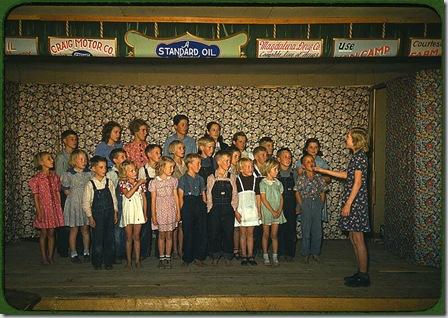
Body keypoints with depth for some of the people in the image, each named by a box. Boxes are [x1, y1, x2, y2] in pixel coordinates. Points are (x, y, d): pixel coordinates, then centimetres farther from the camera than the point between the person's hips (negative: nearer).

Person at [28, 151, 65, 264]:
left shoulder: (54, 177, 3)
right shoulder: (36, 178, -9)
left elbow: (58, 193, 7)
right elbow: (36, 197, -7)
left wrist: (59, 208, 6)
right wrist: (39, 212, -10)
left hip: (54, 208, 3)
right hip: (43, 208, -3)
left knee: (51, 233, 10)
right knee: (43, 234, 6)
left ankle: (50, 256, 20)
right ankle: (44, 257, 18)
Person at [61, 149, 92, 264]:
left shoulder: (89, 174, 1)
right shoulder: (68, 174, -8)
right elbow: (66, 190, -1)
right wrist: (75, 196, -4)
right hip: (74, 204, -3)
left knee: (85, 229, 10)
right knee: (74, 229, 6)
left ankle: (86, 252, 21)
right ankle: (73, 254, 18)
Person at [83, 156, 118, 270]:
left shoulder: (109, 182, 2)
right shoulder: (90, 185, -8)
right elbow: (86, 203, -5)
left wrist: (115, 212, 5)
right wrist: (90, 217, -9)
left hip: (109, 215, 3)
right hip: (97, 215, -3)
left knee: (109, 239, 8)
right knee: (97, 239, 4)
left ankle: (108, 262, 22)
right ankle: (97, 263, 21)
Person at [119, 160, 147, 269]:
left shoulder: (140, 182, 4)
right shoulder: (123, 183, -5)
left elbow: (144, 198, 9)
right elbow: (128, 194, -22)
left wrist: (145, 213, 8)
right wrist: (137, 184, -21)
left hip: (139, 212, 2)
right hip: (128, 212, -2)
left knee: (137, 237, 8)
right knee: (129, 238, 7)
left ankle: (137, 260, 15)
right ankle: (129, 261, 17)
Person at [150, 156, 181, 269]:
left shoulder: (173, 180, 3)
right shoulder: (154, 182, -5)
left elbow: (176, 197, 6)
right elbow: (153, 200, -2)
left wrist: (178, 212, 6)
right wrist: (153, 215, -4)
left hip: (171, 211, 2)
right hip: (160, 211, -2)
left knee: (169, 235, 6)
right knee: (162, 235, 6)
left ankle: (168, 257, 16)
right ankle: (161, 258, 18)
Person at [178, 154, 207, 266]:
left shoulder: (200, 179, 13)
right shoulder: (183, 179, -1)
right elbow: (180, 197, -4)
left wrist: (205, 206, 6)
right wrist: (182, 210, -8)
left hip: (200, 205, 4)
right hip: (188, 205, -4)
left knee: (202, 231, 2)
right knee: (188, 233, 2)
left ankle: (199, 257, 15)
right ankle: (188, 258, 16)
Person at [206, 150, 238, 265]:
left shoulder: (231, 177, 5)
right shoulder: (211, 178, 1)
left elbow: (235, 195, 6)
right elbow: (209, 196, 2)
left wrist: (233, 208, -1)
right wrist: (210, 208, -3)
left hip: (228, 210, 1)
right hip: (215, 210, -1)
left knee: (228, 233, 4)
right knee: (214, 233, 3)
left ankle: (227, 257, 19)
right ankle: (215, 256, 19)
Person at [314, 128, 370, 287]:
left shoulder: (360, 156, -14)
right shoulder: (356, 156, 15)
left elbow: (358, 182, -18)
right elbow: (346, 175, 24)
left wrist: (348, 204, -19)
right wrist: (323, 171, 27)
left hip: (356, 201, -10)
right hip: (353, 201, 10)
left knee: (358, 239, -3)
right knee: (353, 237, 14)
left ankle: (364, 276, 6)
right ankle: (360, 272, 23)